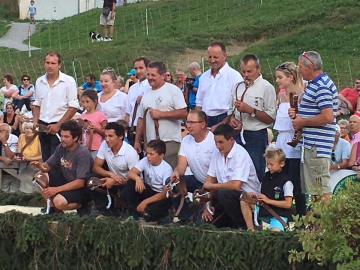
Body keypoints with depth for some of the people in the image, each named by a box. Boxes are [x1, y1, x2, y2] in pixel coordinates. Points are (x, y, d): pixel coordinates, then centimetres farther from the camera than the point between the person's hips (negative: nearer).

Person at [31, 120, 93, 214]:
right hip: (67, 183, 7)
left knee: (59, 201, -32)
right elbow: (48, 166, 4)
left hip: (81, 189, -7)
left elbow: (80, 183, -25)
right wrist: (41, 166, -22)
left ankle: (81, 205, -1)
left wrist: (56, 189, -25)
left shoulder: (83, 154, -23)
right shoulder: (61, 148, -1)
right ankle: (52, 207, 4)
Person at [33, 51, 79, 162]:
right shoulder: (39, 81, 9)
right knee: (46, 160, 9)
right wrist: (35, 122, 3)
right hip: (43, 126, 5)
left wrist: (58, 125, -13)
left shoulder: (68, 81, -7)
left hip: (59, 127, -5)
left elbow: (73, 107, -10)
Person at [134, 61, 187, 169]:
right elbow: (141, 119, 21)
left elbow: (183, 113, -11)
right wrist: (137, 141, 18)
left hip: (169, 142, -6)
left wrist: (161, 114, -12)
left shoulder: (173, 90, -3)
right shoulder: (146, 95, 17)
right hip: (150, 143, 6)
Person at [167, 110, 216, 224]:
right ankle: (186, 217, -6)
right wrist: (176, 172, -28)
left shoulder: (214, 141, -17)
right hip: (197, 180, 7)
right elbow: (181, 166, -3)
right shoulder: (186, 141, 3)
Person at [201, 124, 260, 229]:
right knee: (203, 219, -10)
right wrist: (206, 207, -6)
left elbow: (235, 185, -29)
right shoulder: (217, 153, 3)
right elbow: (209, 180, 4)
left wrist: (212, 186, -15)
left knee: (223, 194, -35)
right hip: (228, 195, 7)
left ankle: (241, 225, -14)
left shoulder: (240, 155, -20)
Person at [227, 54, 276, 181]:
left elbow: (271, 118, -11)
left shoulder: (266, 87, -5)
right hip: (237, 136, 6)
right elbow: (231, 110, 23)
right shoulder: (238, 87, 13)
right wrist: (231, 118, 1)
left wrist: (250, 110, -16)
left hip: (256, 137, -5)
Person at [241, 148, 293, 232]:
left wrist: (268, 200, -15)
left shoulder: (286, 181, -9)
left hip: (279, 214, -7)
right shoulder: (265, 177, 11)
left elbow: (288, 204, -12)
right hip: (264, 213, 7)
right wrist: (255, 197, -6)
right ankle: (251, 230, -5)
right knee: (244, 201, -8)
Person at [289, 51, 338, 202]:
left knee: (321, 190, -10)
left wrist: (302, 122, -13)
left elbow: (327, 117, -25)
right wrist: (297, 115, 10)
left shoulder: (322, 86, -15)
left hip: (317, 147, -11)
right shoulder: (313, 84, 18)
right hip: (309, 144, 11)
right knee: (309, 189, 14)